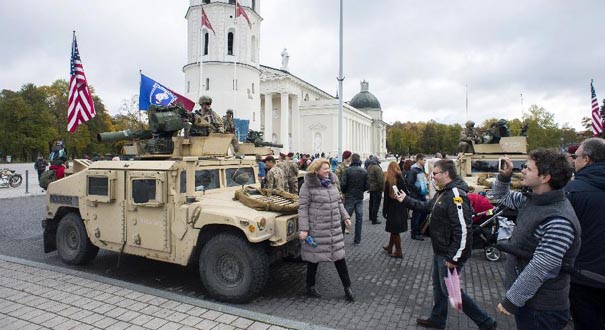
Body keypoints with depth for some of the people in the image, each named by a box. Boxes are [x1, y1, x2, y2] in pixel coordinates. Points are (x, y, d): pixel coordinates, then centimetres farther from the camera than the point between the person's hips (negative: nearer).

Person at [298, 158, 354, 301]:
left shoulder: (331, 182, 7)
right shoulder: (308, 186, -12)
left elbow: (338, 201, 18)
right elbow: (303, 208, -13)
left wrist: (345, 216, 11)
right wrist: (303, 229, -17)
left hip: (334, 228, 6)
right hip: (316, 229, -5)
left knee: (339, 255, 9)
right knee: (314, 257, 8)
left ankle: (347, 287, 21)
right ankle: (310, 287, 28)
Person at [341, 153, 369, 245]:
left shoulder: (347, 170, -9)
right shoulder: (364, 171, -1)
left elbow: (343, 184, -15)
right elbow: (367, 186, -3)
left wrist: (344, 192, 5)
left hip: (349, 197, -2)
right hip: (360, 197, 2)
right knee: (359, 218, 9)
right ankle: (357, 240, 14)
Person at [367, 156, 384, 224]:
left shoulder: (369, 167, 8)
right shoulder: (377, 168, -20)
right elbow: (380, 179, -23)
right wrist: (382, 188, -15)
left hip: (371, 188, 9)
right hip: (377, 188, -9)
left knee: (371, 203, 21)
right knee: (376, 204, -3)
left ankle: (371, 216, 34)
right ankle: (374, 219, -1)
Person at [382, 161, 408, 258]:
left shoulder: (388, 182, -15)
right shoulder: (402, 180, -2)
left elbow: (386, 198, -13)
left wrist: (384, 211, -5)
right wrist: (405, 207, 11)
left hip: (393, 209, -6)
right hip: (402, 209, 6)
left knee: (395, 231, 5)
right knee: (394, 230, 18)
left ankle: (398, 252, 12)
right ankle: (390, 247, 33)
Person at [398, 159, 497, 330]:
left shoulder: (456, 196, -25)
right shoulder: (443, 192, 7)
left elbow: (462, 230, -28)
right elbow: (427, 206, 23)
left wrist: (453, 258, -24)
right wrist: (406, 200, 17)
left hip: (450, 254, -10)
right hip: (440, 251, 10)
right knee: (438, 286, 21)